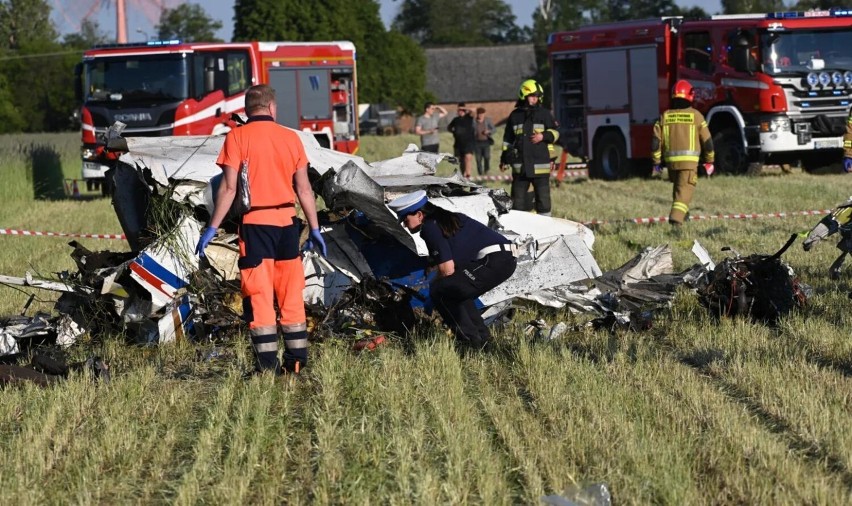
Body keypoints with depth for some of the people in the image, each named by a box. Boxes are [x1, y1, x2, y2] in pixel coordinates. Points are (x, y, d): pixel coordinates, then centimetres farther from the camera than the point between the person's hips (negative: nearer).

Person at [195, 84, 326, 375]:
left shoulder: (238, 137, -4)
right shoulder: (291, 138, 6)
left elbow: (229, 187, -10)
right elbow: (304, 189, 8)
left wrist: (212, 228, -7)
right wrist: (314, 229, 16)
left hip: (255, 222, -3)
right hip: (287, 221, 3)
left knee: (259, 295, -1)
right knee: (291, 295, 11)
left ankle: (268, 364, -4)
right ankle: (297, 359, 13)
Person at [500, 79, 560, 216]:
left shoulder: (544, 114, 5)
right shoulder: (515, 116, 11)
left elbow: (555, 133, 7)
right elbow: (508, 139, 19)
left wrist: (544, 136, -12)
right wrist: (504, 158, 16)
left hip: (540, 166, -2)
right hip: (520, 166, 2)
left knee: (543, 198, -1)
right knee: (518, 198, 5)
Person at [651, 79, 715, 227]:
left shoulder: (665, 116, 5)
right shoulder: (695, 115, -2)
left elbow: (656, 141, 2)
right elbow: (707, 141, 1)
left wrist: (656, 162, 11)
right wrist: (709, 161, 12)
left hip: (671, 160, 4)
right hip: (689, 160, -4)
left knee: (678, 187, 24)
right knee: (685, 189, -7)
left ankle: (680, 214, 36)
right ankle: (676, 217, -24)